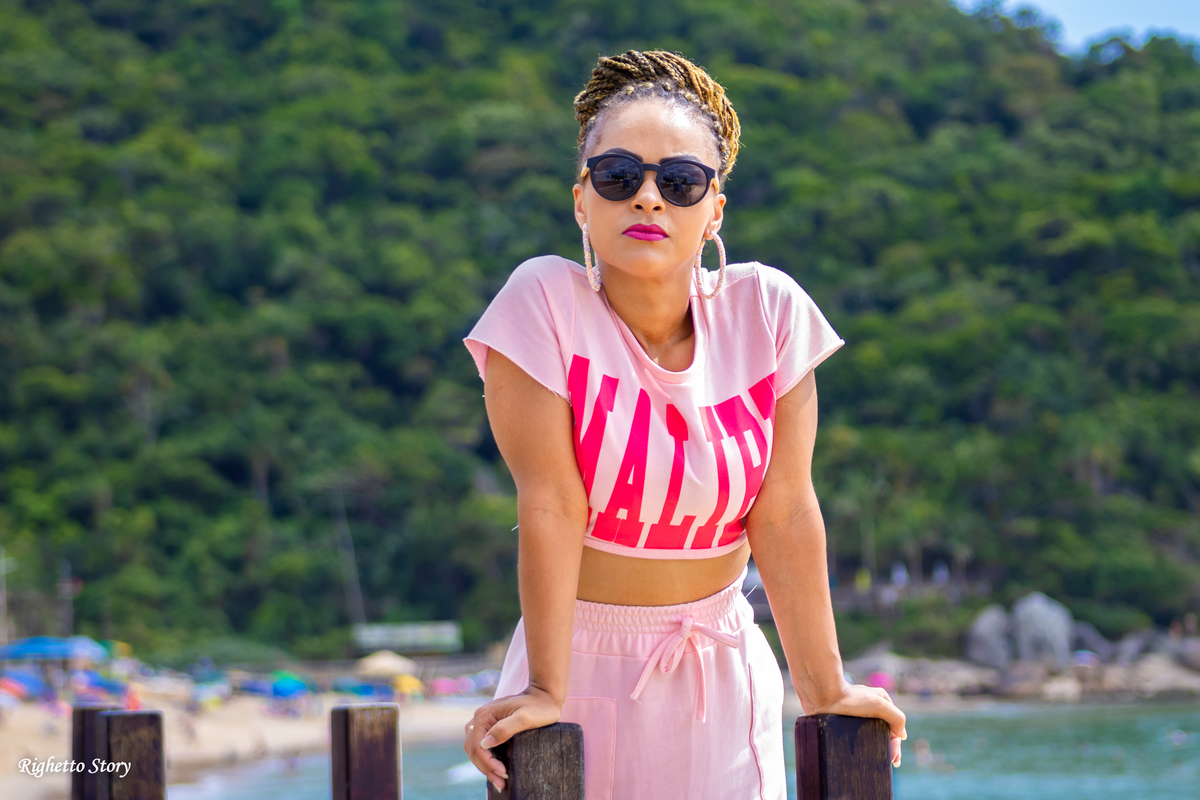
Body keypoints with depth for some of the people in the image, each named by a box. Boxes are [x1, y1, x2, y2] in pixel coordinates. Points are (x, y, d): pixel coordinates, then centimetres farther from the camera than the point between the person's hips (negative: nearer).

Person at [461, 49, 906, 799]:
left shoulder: (768, 310, -8)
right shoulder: (545, 302, -14)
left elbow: (784, 514, -5)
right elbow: (551, 506, -17)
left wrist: (825, 689, -3)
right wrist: (545, 693, -17)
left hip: (720, 668, 2)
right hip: (584, 659, -2)